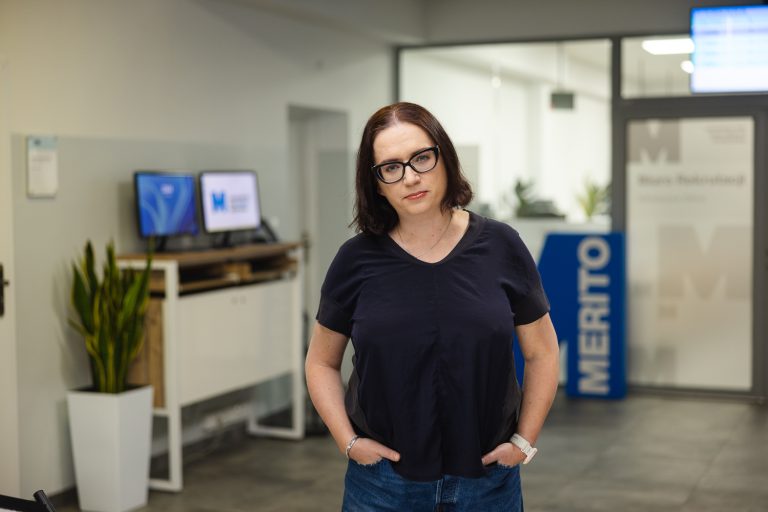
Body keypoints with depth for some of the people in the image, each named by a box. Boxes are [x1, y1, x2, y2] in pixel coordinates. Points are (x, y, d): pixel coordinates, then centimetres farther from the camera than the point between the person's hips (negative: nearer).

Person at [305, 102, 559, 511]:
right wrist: (348, 442, -5)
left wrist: (524, 441, -1)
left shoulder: (500, 247, -4)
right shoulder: (357, 260, -4)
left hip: (488, 478, 0)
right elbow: (322, 362, 6)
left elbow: (541, 353, 5)